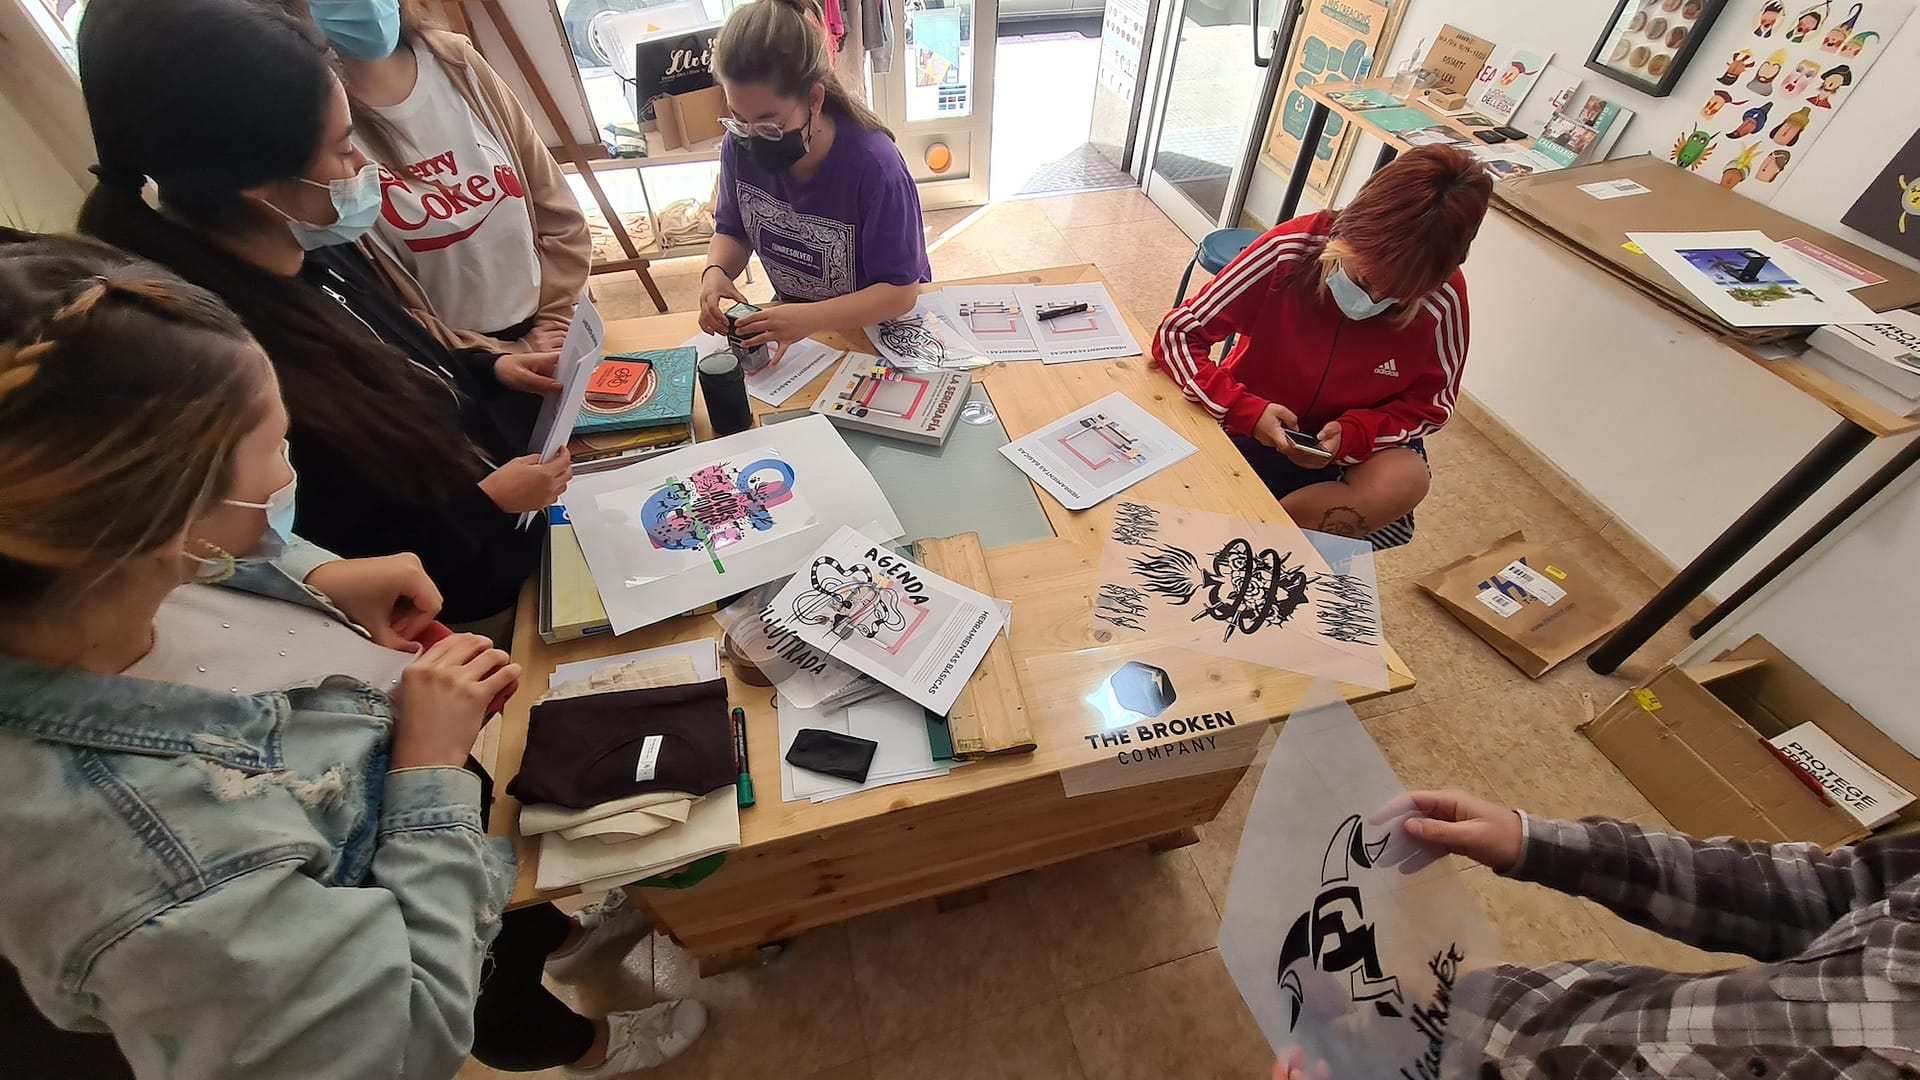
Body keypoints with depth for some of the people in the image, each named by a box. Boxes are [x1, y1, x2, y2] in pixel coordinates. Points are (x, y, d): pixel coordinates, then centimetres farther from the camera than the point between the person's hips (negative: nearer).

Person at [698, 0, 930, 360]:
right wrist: (716, 271, -19)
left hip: (878, 323, -3)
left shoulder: (873, 166, -27)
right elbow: (733, 232, 5)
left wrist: (809, 319, -36)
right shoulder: (740, 145, -11)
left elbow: (900, 290, -23)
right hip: (791, 313, 4)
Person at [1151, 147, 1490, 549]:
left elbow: (1432, 405, -4)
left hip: (1354, 447, 2)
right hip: (1248, 429, -2)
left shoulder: (1443, 298, -17)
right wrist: (1246, 410, -31)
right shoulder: (1289, 250, -22)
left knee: (1405, 479, -30)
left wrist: (1352, 435, -25)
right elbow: (1176, 333, -19)